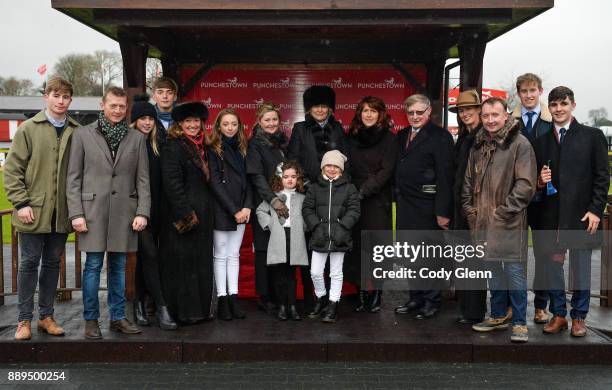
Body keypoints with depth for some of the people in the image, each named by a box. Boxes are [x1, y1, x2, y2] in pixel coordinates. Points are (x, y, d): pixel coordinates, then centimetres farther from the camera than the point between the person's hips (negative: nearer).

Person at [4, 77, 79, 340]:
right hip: (34, 210, -2)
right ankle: (24, 319, 14)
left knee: (52, 263, 11)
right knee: (29, 262, 4)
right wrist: (21, 203, -9)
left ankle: (46, 316, 22)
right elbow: (12, 168, -1)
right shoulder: (28, 128, 0)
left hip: (61, 212, 2)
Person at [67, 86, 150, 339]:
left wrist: (143, 212, -2)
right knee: (93, 266, 2)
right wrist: (76, 213, -5)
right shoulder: (83, 135, 4)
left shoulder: (137, 139, 9)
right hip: (93, 210, -2)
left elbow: (143, 179, 7)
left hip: (125, 212, 2)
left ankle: (118, 317, 19)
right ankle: (91, 320, 13)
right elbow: (73, 178, 2)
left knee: (119, 266, 10)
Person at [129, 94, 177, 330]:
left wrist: (162, 209, 7)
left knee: (144, 257, 12)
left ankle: (140, 306, 23)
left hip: (154, 209, 5)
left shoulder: (158, 145, 11)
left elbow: (162, 180, 12)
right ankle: (161, 308, -8)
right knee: (150, 255, -10)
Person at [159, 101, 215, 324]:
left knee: (202, 261, 11)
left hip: (203, 213, 8)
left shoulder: (201, 147, 14)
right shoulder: (173, 147, -9)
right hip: (183, 214, -8)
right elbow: (172, 184, -17)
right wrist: (185, 215, -20)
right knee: (182, 263, -2)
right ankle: (183, 312, 7)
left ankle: (200, 309, 20)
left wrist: (204, 212, 11)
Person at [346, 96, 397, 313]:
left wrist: (364, 190, -14)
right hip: (354, 200, 3)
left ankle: (376, 295, 6)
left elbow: (386, 171, -8)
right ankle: (362, 294, 9)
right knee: (357, 246, 1)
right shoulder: (352, 137, 11)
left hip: (377, 201, -3)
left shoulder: (388, 138, 0)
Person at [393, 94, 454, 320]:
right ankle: (416, 298, 24)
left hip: (426, 205, -7)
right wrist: (396, 197, 5)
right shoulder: (402, 136, 14)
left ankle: (432, 300, 14)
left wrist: (442, 211, -17)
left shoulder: (439, 137, -8)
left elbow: (445, 176, -13)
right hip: (405, 203, 7)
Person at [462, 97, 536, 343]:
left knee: (514, 271, -3)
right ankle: (498, 316, 27)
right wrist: (469, 208, 8)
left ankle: (519, 323, 8)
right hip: (483, 221, 6)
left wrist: (505, 210, -14)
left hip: (510, 222, -6)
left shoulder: (519, 144, -7)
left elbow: (526, 184, -11)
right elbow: (468, 180, 19)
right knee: (493, 269, 14)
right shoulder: (478, 145, 13)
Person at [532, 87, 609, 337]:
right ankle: (558, 314, 20)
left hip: (581, 214, -3)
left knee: (581, 267, 5)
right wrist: (539, 182, -6)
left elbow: (602, 176, -1)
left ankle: (579, 317, 18)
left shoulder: (592, 136, 3)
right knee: (551, 266, 6)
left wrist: (596, 210, -8)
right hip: (550, 216, 3)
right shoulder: (540, 141, 12)